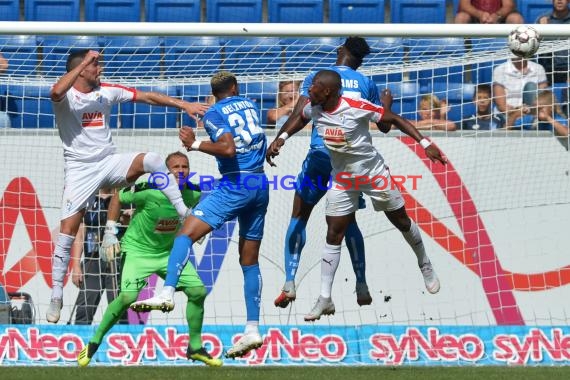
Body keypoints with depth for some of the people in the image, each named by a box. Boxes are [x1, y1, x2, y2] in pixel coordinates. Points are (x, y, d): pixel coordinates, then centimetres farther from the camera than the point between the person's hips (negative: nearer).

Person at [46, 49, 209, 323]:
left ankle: (184, 213, -17)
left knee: (151, 160, -24)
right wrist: (85, 62, -29)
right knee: (66, 233, -8)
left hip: (109, 162, 3)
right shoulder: (66, 96, -9)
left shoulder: (106, 91, 5)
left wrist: (183, 105, 0)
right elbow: (57, 92, -35)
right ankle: (56, 296, 1)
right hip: (80, 170, -3)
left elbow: (147, 97, 6)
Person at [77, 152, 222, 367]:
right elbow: (118, 198, -11)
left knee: (198, 291, -4)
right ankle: (94, 344, -4)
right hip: (138, 250, -5)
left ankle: (195, 347, 15)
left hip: (170, 250, 6)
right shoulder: (149, 191, -26)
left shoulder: (194, 193, -11)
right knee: (128, 297, -22)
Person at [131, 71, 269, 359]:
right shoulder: (250, 105, 16)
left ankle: (166, 294, -36)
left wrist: (195, 144, -8)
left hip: (236, 183, -7)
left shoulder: (214, 114, -2)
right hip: (260, 185, 7)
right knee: (249, 260, 10)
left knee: (186, 233, -14)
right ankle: (252, 330, 7)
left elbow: (228, 149, -18)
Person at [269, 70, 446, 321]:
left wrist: (425, 143, -24)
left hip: (373, 174, -4)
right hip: (342, 179, 4)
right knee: (333, 236, -1)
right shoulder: (313, 108, -11)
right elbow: (301, 118, 15)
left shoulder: (357, 108, -28)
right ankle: (325, 299, 0)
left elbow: (393, 120, -19)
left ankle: (425, 266, 39)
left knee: (401, 221, 12)